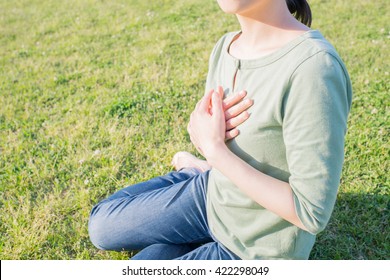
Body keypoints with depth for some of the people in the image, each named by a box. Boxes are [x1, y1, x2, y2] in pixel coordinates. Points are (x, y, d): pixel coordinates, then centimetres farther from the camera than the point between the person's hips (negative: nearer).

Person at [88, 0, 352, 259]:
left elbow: (312, 212, -30)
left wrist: (214, 149, -27)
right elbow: (210, 141, 2)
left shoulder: (314, 67, -34)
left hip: (258, 246, -6)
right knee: (102, 225, 15)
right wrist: (198, 129, -22)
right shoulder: (226, 46, -9)